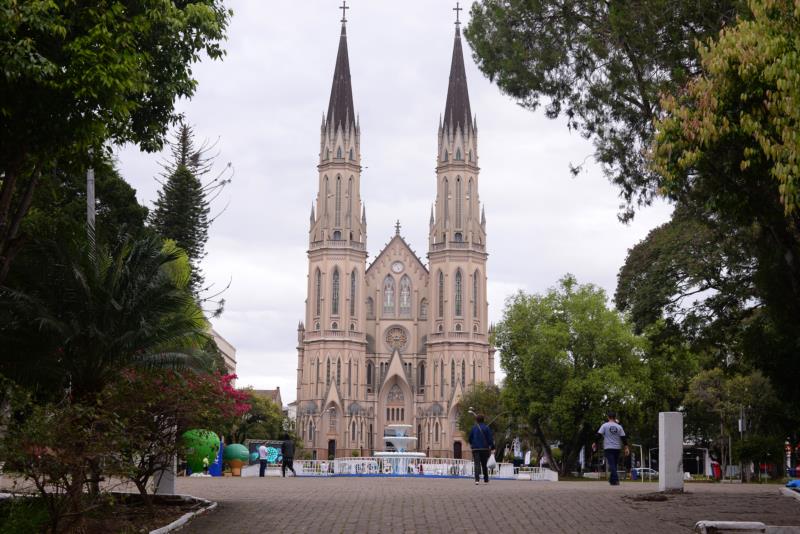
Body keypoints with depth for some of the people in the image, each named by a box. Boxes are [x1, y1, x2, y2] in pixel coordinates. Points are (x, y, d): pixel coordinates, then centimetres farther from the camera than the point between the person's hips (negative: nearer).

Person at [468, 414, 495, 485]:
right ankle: (486, 480, 20)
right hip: (485, 449, 0)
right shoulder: (486, 427, -3)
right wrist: (492, 447, -2)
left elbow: (470, 438, 10)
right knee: (484, 464, 13)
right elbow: (490, 438, -7)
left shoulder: (474, 427, 3)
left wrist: (471, 444, 29)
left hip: (475, 449, 0)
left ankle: (477, 479, -23)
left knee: (477, 464, -5)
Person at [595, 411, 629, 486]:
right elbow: (623, 438, 3)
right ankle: (611, 480, 21)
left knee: (611, 464, -7)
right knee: (614, 464, 15)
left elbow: (599, 435, -7)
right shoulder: (619, 426, 5)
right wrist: (626, 448, 6)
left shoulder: (604, 425, -2)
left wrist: (595, 443, 2)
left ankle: (615, 480, -21)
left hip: (608, 448, -3)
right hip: (617, 448, 3)